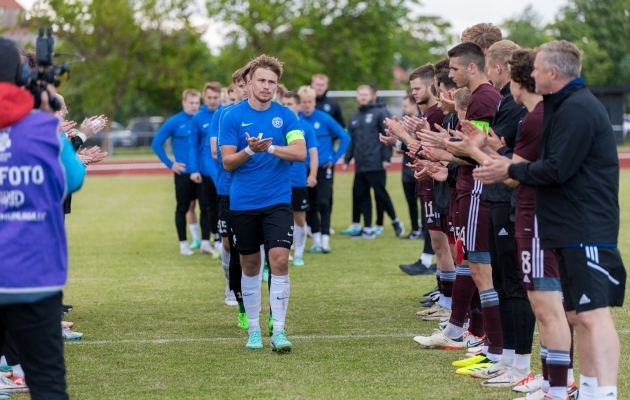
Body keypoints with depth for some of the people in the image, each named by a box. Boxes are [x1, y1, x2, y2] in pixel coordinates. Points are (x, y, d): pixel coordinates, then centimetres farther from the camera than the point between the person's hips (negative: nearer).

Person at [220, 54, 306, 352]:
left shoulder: (285, 116, 1)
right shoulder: (233, 116, -2)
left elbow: (300, 153, -10)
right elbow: (227, 162, -5)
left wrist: (270, 148, -25)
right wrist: (249, 150, -23)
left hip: (277, 201, 0)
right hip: (242, 203, 0)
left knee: (279, 261, -12)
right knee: (250, 265, 9)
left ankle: (278, 330, -7)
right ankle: (254, 330, 20)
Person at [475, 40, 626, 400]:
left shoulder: (577, 109, -16)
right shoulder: (565, 104, 18)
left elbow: (557, 169, -21)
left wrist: (512, 171, -9)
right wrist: (512, 167, 8)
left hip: (587, 228, -11)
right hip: (572, 226, 11)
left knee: (593, 313, -16)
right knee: (576, 313, 13)